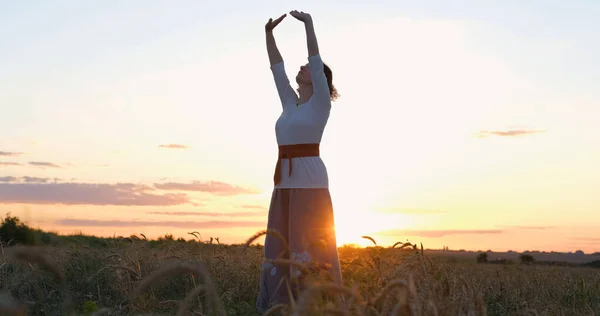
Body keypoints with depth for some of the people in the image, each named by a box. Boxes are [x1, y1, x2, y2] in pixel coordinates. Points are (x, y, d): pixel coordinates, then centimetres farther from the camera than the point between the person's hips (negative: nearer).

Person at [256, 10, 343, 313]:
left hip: (310, 183, -7)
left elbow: (317, 61, -11)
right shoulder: (290, 103, 18)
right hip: (284, 184, 7)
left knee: (311, 251, -8)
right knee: (281, 251, 5)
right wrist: (269, 33, 16)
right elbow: (276, 67, 20)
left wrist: (308, 23, -12)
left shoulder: (321, 102, -1)